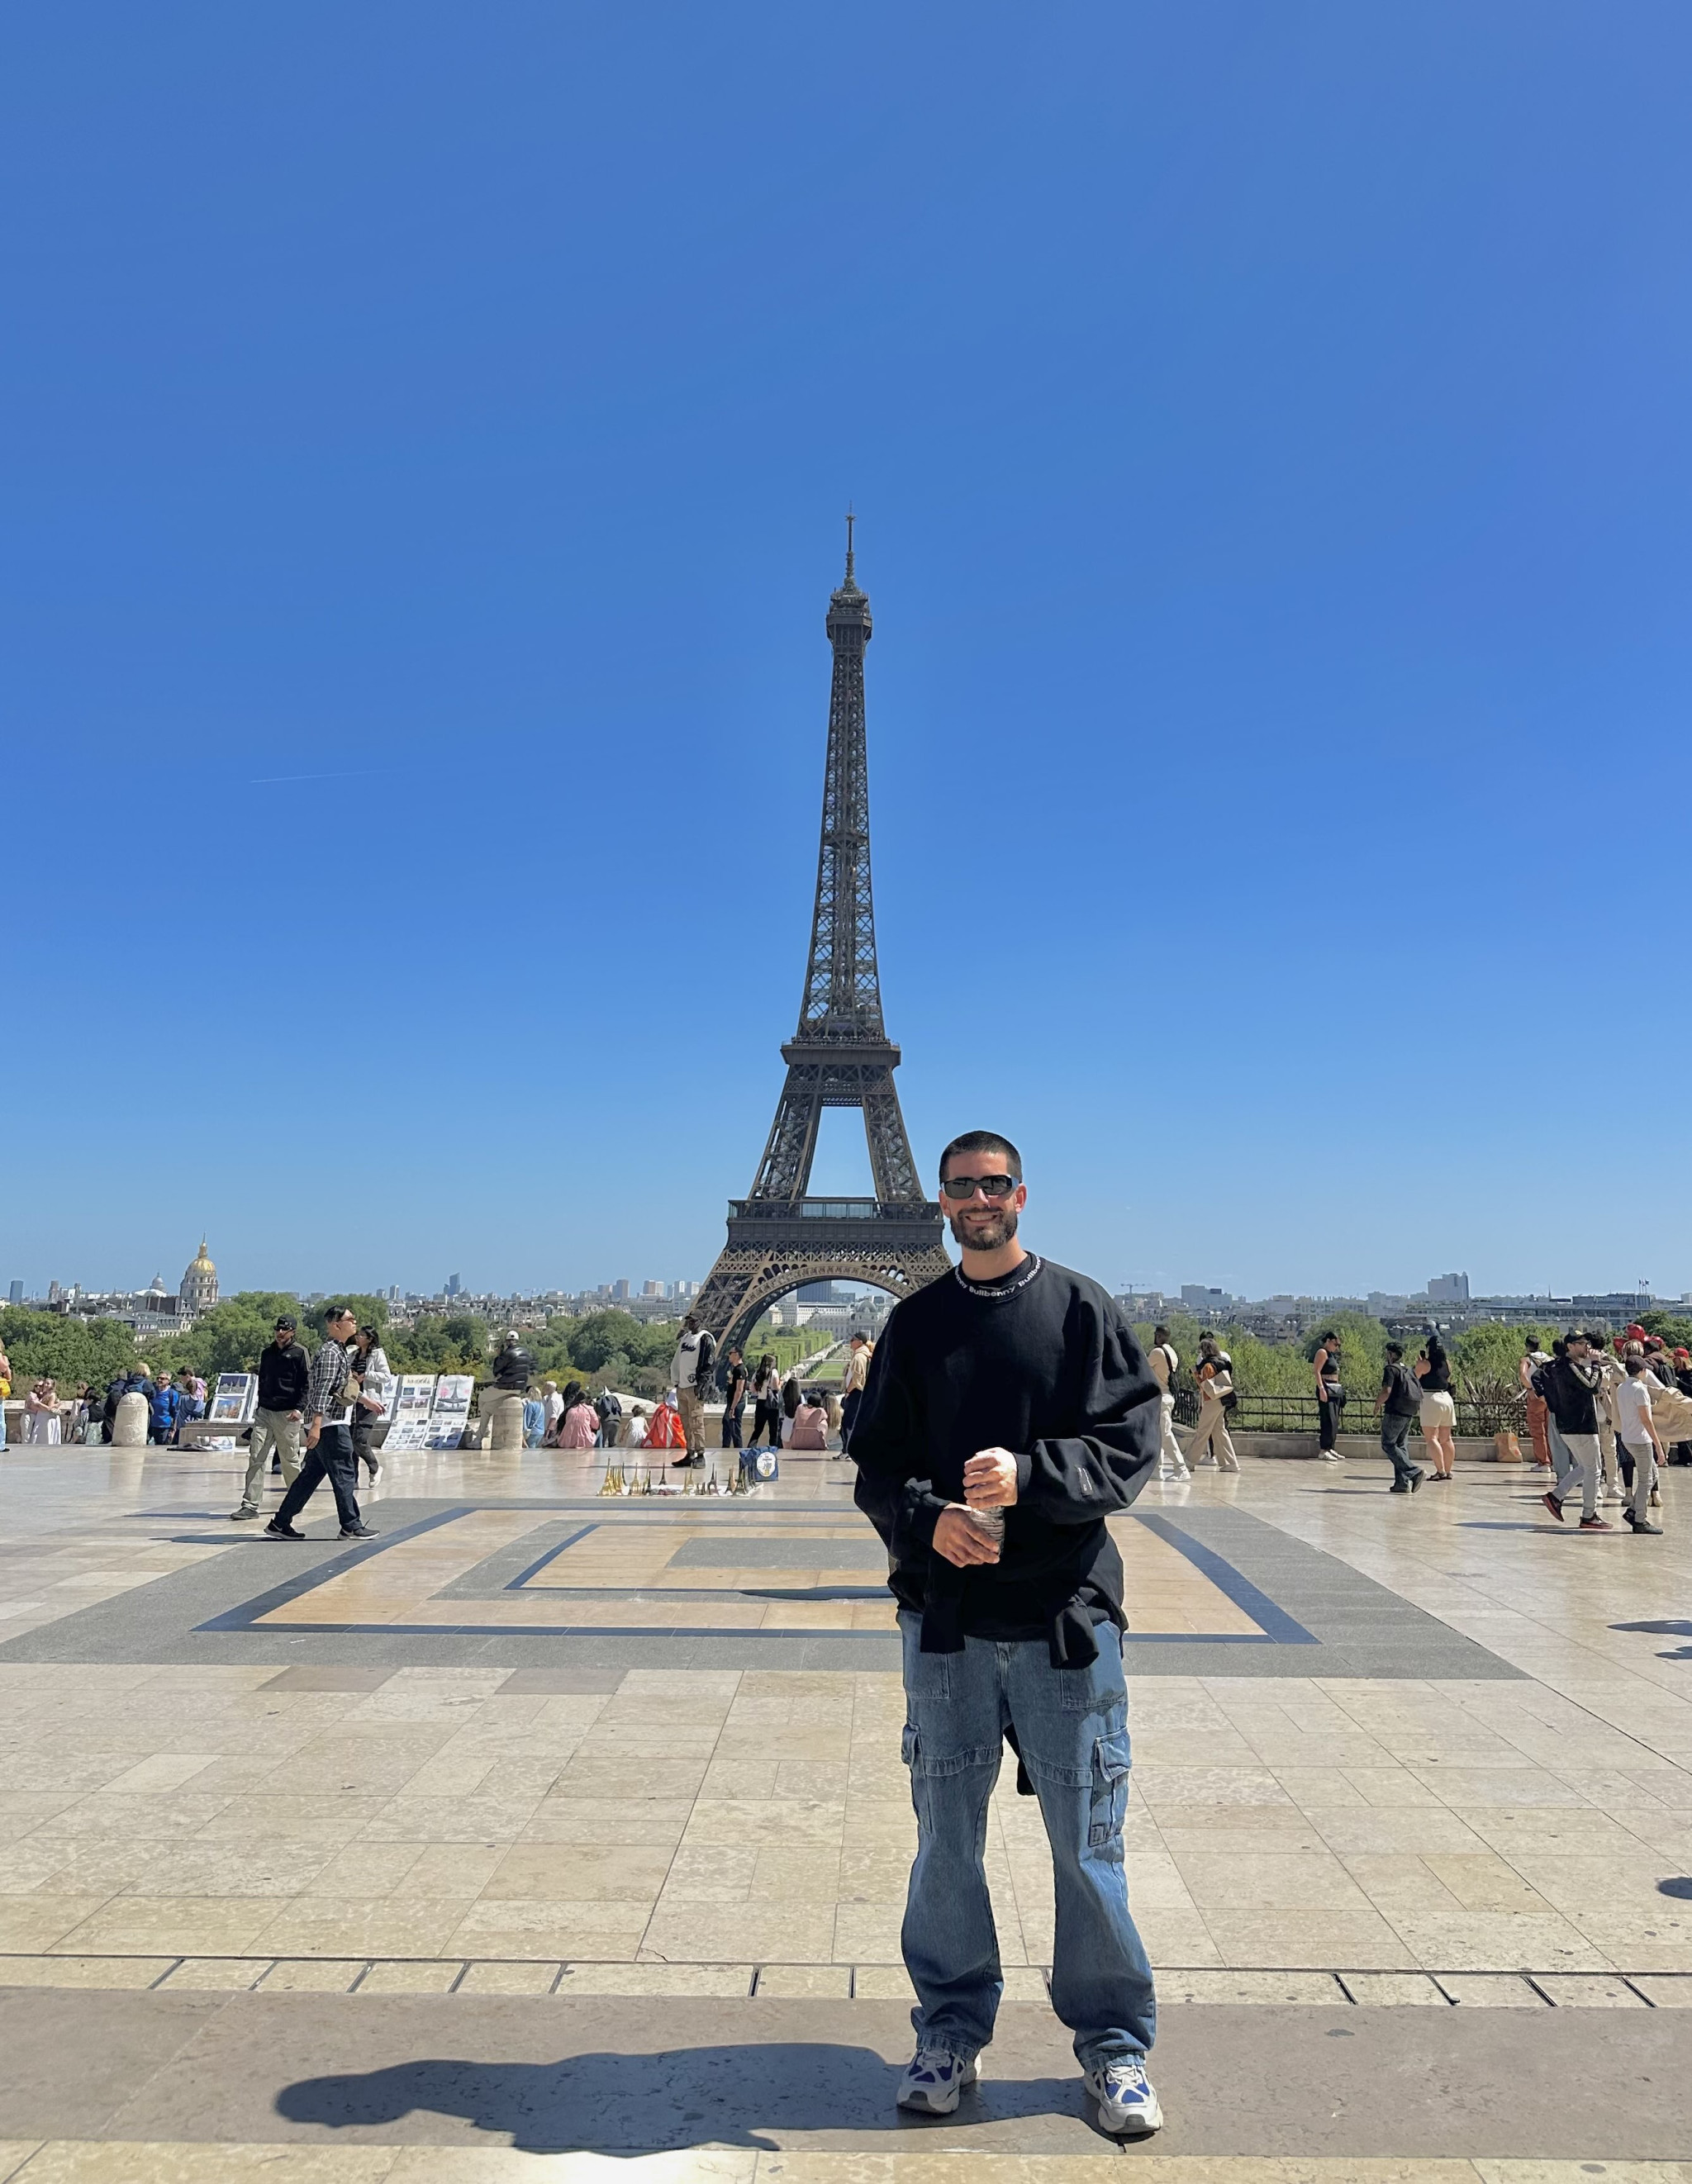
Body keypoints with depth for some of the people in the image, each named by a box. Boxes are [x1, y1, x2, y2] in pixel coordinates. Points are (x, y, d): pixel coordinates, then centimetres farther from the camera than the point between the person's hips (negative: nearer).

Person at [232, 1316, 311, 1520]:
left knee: (290, 1459, 3)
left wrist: (299, 1408, -15)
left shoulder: (299, 1352, -3)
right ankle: (250, 1505, -4)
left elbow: (307, 1383, -6)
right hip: (264, 1412, 5)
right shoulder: (266, 1352, 14)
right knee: (256, 1457, -4)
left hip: (287, 1414, -5)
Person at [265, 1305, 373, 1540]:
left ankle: (280, 1523, 14)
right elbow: (322, 1389, -21)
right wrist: (316, 1425, -27)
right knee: (345, 1475, -4)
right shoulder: (331, 1352, -13)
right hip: (330, 1424, -10)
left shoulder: (339, 1351, 19)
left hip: (335, 1422, 10)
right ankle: (351, 1526, 3)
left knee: (312, 1474, 11)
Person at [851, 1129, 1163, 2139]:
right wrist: (927, 1517, -13)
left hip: (1066, 1613, -2)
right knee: (947, 1836, 13)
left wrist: (1030, 1473, -20)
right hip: (944, 1616, 2)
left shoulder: (1084, 1309, 0)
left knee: (1088, 1838, 7)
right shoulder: (916, 1323, 8)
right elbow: (877, 1462, 7)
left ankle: (1114, 2040, 27)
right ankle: (953, 2029, 31)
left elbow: (1134, 1443, -6)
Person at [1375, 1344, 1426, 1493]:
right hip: (1408, 1413, 8)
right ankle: (1402, 1483, 5)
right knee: (1401, 1446, 12)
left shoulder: (1391, 1369, -9)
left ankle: (1415, 1472, -17)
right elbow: (1419, 1394, 18)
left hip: (1395, 1412, -8)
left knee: (1388, 1445, -3)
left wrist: (1377, 1404, -3)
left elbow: (1386, 1392, -19)